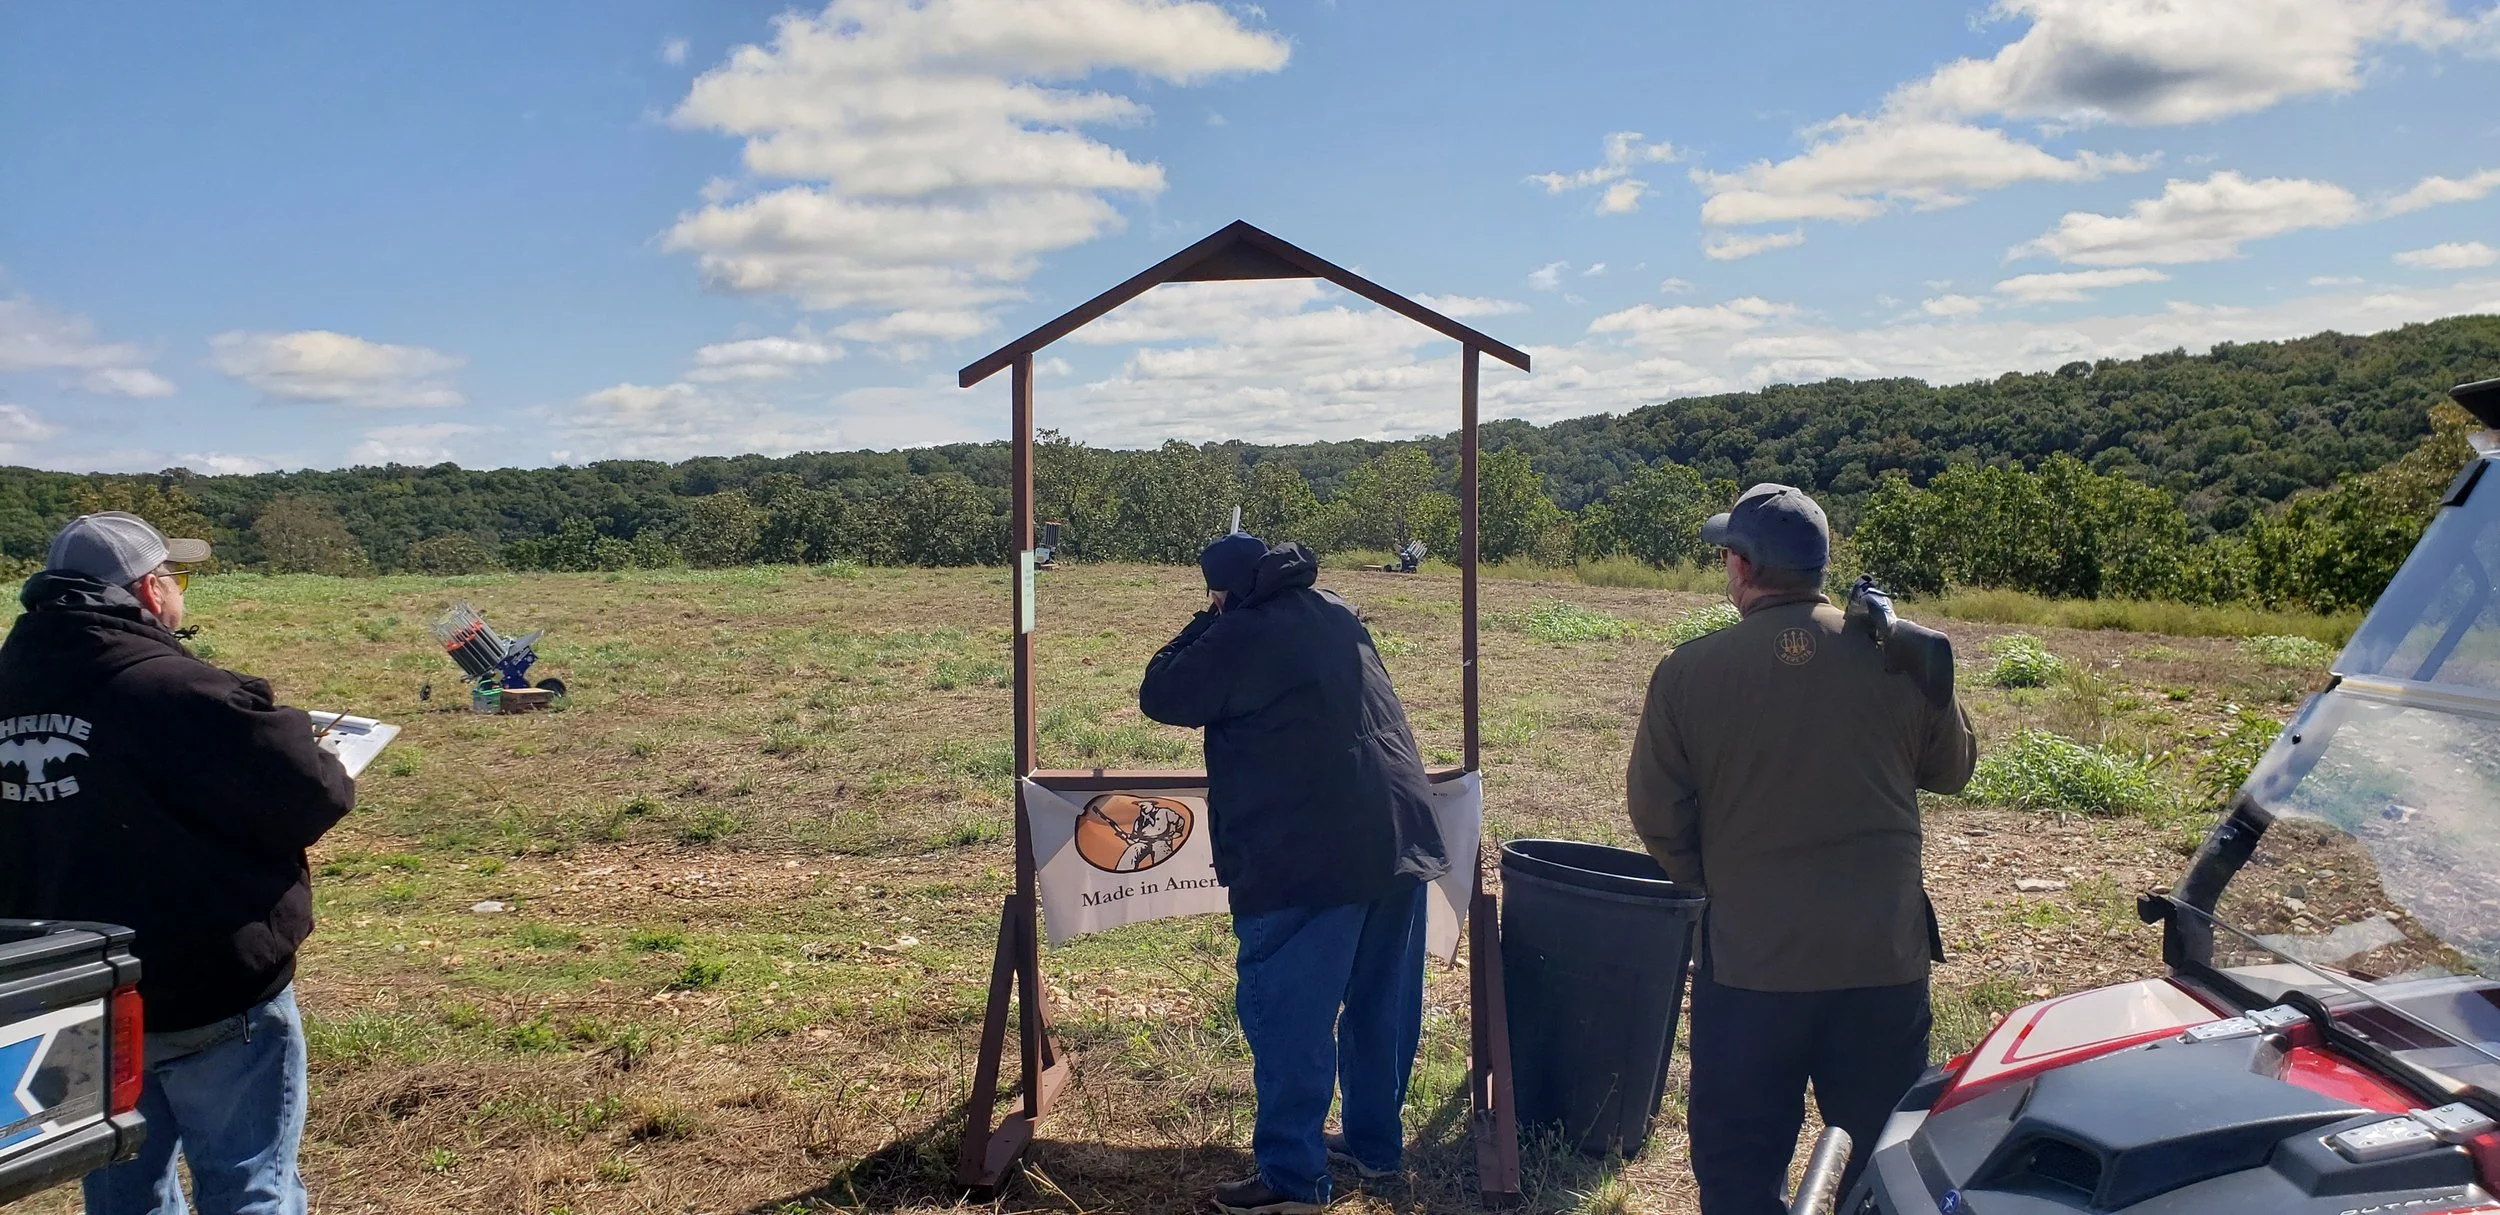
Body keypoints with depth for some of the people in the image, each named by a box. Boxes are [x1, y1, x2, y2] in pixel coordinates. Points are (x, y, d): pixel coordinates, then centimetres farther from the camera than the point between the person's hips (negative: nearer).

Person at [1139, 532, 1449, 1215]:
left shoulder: (1240, 633, -6)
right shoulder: (1336, 616, 16)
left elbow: (1161, 698, 1)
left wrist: (1206, 625, 12)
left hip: (1306, 854, -8)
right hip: (1400, 836, 8)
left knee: (1286, 1012, -1)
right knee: (1382, 1002, 17)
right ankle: (1375, 1144, 30)